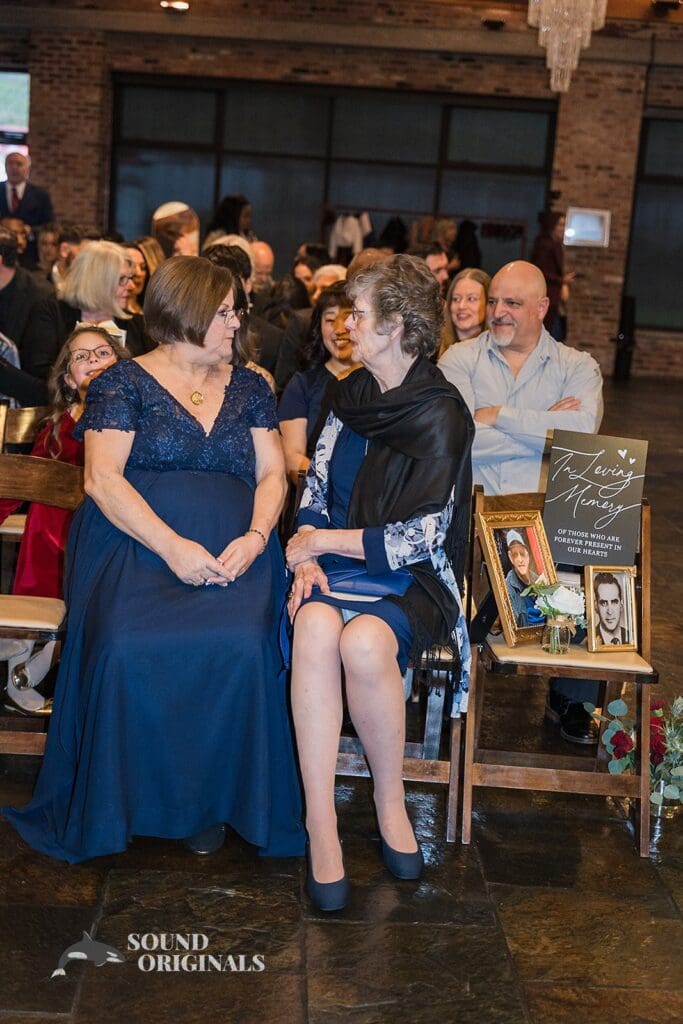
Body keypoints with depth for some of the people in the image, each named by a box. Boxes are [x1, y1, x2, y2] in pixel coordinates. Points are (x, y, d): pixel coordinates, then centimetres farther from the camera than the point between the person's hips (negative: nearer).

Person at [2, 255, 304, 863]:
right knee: (128, 647, -32)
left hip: (230, 551, 2)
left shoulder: (249, 388, 19)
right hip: (136, 543, -2)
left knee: (240, 644, -30)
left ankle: (212, 797, -11)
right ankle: (129, 799, -9)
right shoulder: (125, 384, 7)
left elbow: (272, 474, 14)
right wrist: (173, 546, -17)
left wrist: (255, 538, -8)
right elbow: (102, 478, -5)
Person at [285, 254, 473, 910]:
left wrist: (320, 540, -5)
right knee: (317, 628, -32)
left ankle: (390, 802, -12)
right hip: (334, 564, 4)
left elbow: (420, 538, -10)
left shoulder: (442, 417, -6)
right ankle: (320, 826, -30)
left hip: (408, 580, -4)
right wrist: (307, 558, -4)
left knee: (364, 641, -37)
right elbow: (314, 492, 15)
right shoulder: (351, 396, 13)